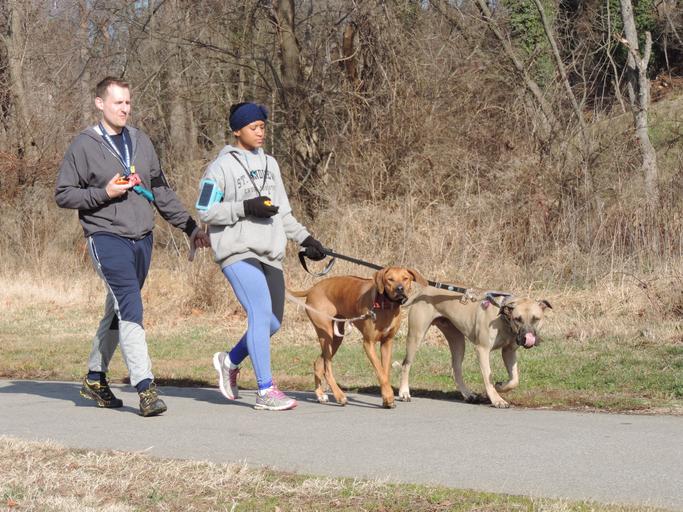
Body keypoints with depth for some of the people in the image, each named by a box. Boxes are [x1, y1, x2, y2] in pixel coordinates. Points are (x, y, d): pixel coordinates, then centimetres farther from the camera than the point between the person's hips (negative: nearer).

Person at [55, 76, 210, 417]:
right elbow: (63, 194, -2)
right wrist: (104, 193, -15)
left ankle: (95, 379, 27)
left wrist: (191, 228, 16)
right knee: (130, 310, -16)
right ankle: (145, 387, -20)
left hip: (142, 239, 6)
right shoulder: (84, 145, -3)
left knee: (118, 312, 14)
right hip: (107, 238, -6)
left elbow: (161, 191, 19)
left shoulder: (141, 142, 13)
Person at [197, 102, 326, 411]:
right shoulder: (221, 167, -1)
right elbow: (205, 211, -6)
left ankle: (230, 361, 30)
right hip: (238, 252, -7)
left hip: (270, 254, 7)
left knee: (273, 321, 5)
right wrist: (245, 208, -14)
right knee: (261, 313, -18)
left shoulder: (269, 164, 19)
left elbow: (282, 211, 24)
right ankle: (266, 391, -15)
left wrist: (304, 238, 14)